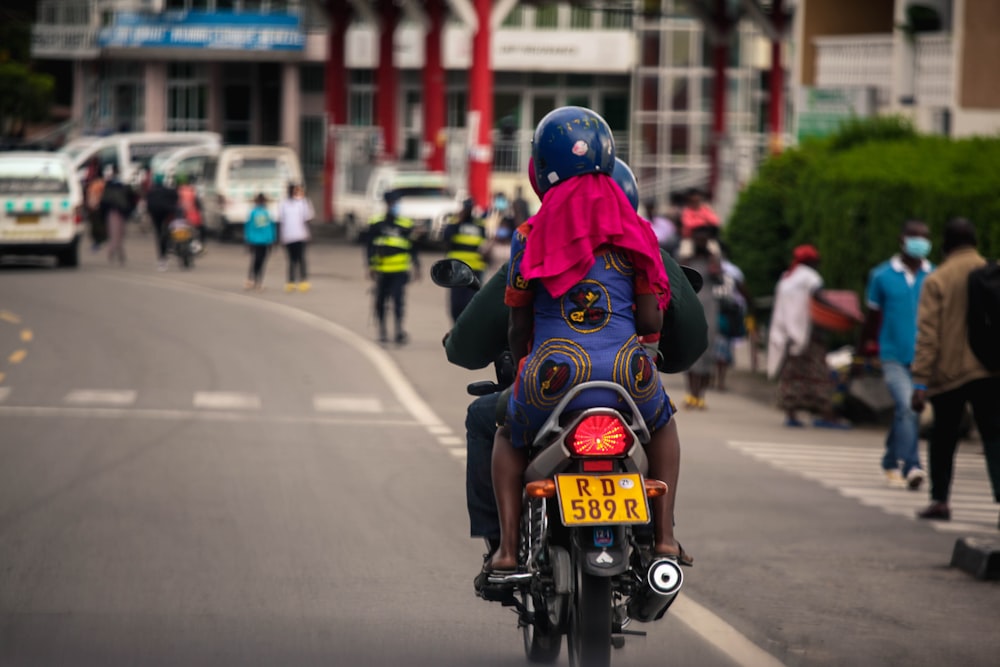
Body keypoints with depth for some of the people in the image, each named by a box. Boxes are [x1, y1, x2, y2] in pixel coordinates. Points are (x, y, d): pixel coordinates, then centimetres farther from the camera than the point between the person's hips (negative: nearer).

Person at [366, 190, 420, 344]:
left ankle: (399, 329, -10)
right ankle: (382, 330, 20)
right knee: (381, 301, 6)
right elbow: (369, 246, 3)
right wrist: (371, 265, -7)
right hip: (382, 271, 1)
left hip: (400, 271, -1)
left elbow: (413, 248, 13)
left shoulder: (406, 226, 7)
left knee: (398, 299, -14)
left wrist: (416, 266, 9)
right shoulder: (376, 225, 4)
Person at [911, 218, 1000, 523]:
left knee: (943, 437, 14)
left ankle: (939, 500, 17)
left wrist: (921, 381, -10)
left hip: (949, 372, -1)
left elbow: (927, 334, -9)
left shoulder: (936, 281, -4)